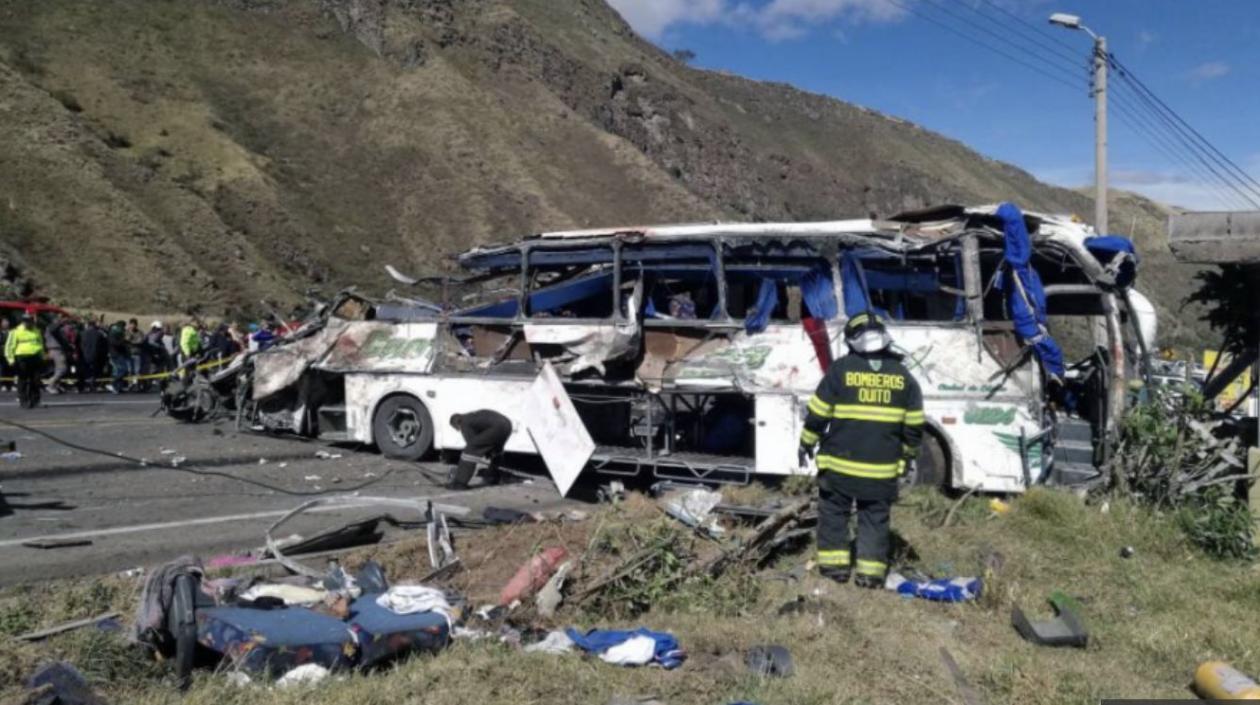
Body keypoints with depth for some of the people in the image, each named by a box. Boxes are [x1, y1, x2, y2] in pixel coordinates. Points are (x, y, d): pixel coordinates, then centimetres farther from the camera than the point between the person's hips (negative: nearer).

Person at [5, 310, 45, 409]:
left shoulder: (37, 331, 16)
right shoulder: (16, 331, 1)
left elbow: (41, 345, 26)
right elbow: (9, 346, 1)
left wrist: (42, 357, 23)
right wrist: (11, 359, -4)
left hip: (36, 358, 4)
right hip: (22, 358, -4)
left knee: (35, 381, 1)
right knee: (23, 381, -1)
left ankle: (34, 400, 9)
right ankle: (23, 400, 5)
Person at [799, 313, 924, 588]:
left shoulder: (840, 370, -7)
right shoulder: (902, 376, 3)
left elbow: (817, 414, -5)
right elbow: (914, 425, 8)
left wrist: (806, 445, 8)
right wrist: (908, 453, 23)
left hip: (840, 464, -2)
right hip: (882, 469, 2)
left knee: (834, 513, 12)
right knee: (875, 519, 11)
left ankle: (835, 564, 14)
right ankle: (871, 571, 11)